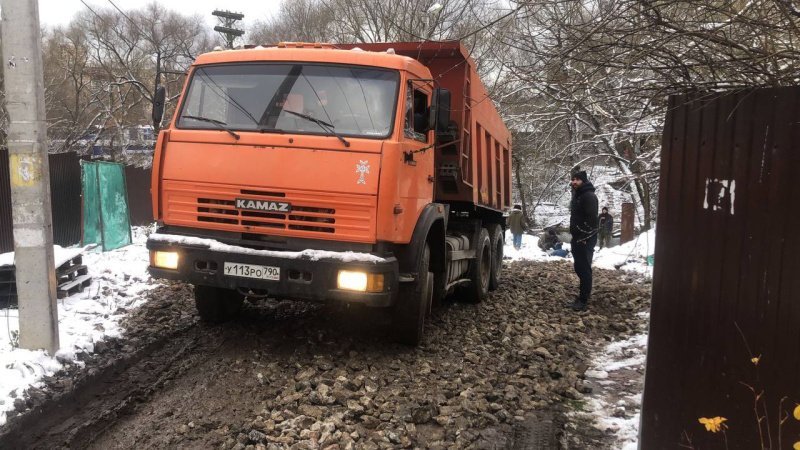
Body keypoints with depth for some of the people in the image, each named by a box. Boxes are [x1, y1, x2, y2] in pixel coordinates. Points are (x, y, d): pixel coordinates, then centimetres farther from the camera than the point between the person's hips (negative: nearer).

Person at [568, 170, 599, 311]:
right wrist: (574, 234, 16)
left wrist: (584, 237, -23)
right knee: (579, 267, 16)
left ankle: (583, 300, 0)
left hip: (585, 239, -10)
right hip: (577, 238, 10)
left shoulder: (589, 196, -15)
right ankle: (585, 293, 28)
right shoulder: (577, 195, 17)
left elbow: (591, 218, -23)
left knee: (584, 268, -5)